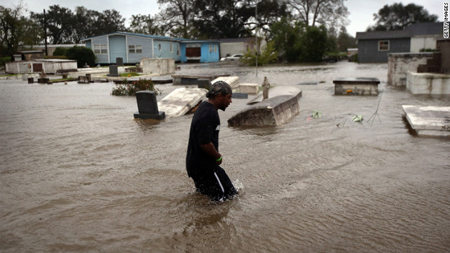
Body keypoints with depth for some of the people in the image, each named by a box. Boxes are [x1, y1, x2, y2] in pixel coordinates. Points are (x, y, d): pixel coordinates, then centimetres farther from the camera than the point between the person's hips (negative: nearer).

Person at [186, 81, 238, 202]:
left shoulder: (204, 106, 11)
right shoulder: (209, 114, -22)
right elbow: (204, 143, -27)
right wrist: (218, 156, -10)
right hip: (203, 166, -10)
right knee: (227, 196, -4)